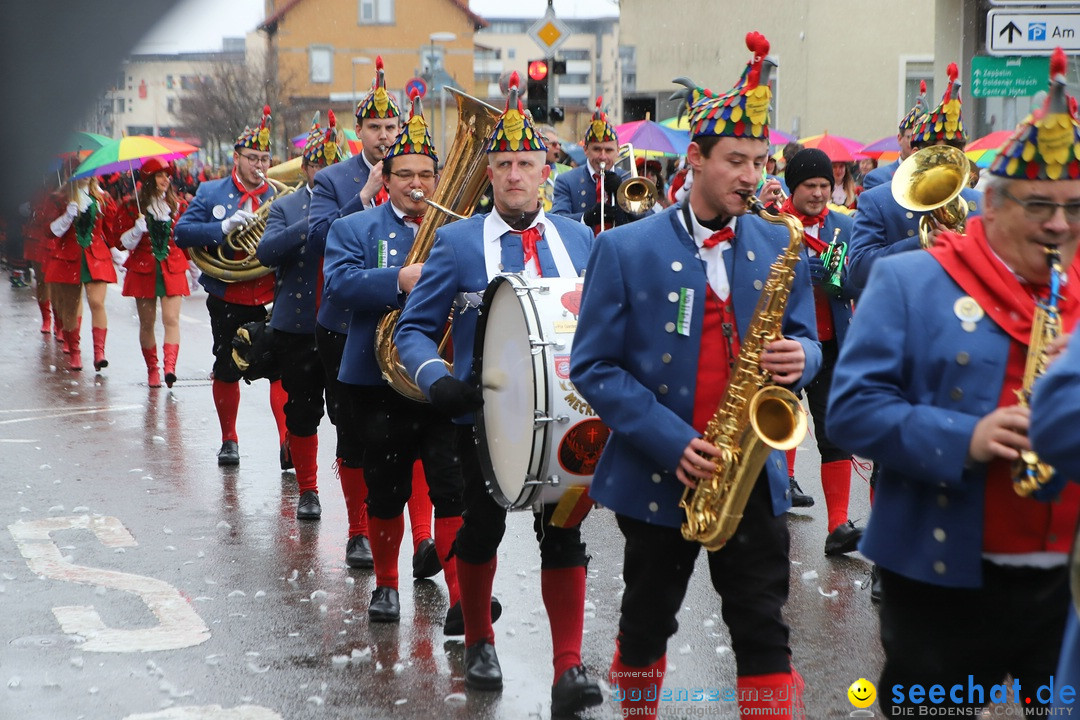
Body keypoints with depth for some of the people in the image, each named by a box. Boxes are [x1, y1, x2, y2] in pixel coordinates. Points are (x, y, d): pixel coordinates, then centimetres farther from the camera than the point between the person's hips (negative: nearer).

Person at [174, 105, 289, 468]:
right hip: (228, 303, 1)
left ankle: (288, 444, -9)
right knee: (226, 371, 11)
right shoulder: (211, 193, 5)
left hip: (272, 301, -1)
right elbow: (182, 232, -6)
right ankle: (229, 440, 27)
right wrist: (224, 227, -20)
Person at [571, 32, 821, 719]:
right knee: (648, 625, 15)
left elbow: (805, 343, 10)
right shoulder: (626, 249, -6)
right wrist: (671, 441, -19)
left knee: (764, 631, 3)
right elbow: (593, 368, -8)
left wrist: (799, 357, -16)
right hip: (659, 475, -1)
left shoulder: (780, 246, 4)